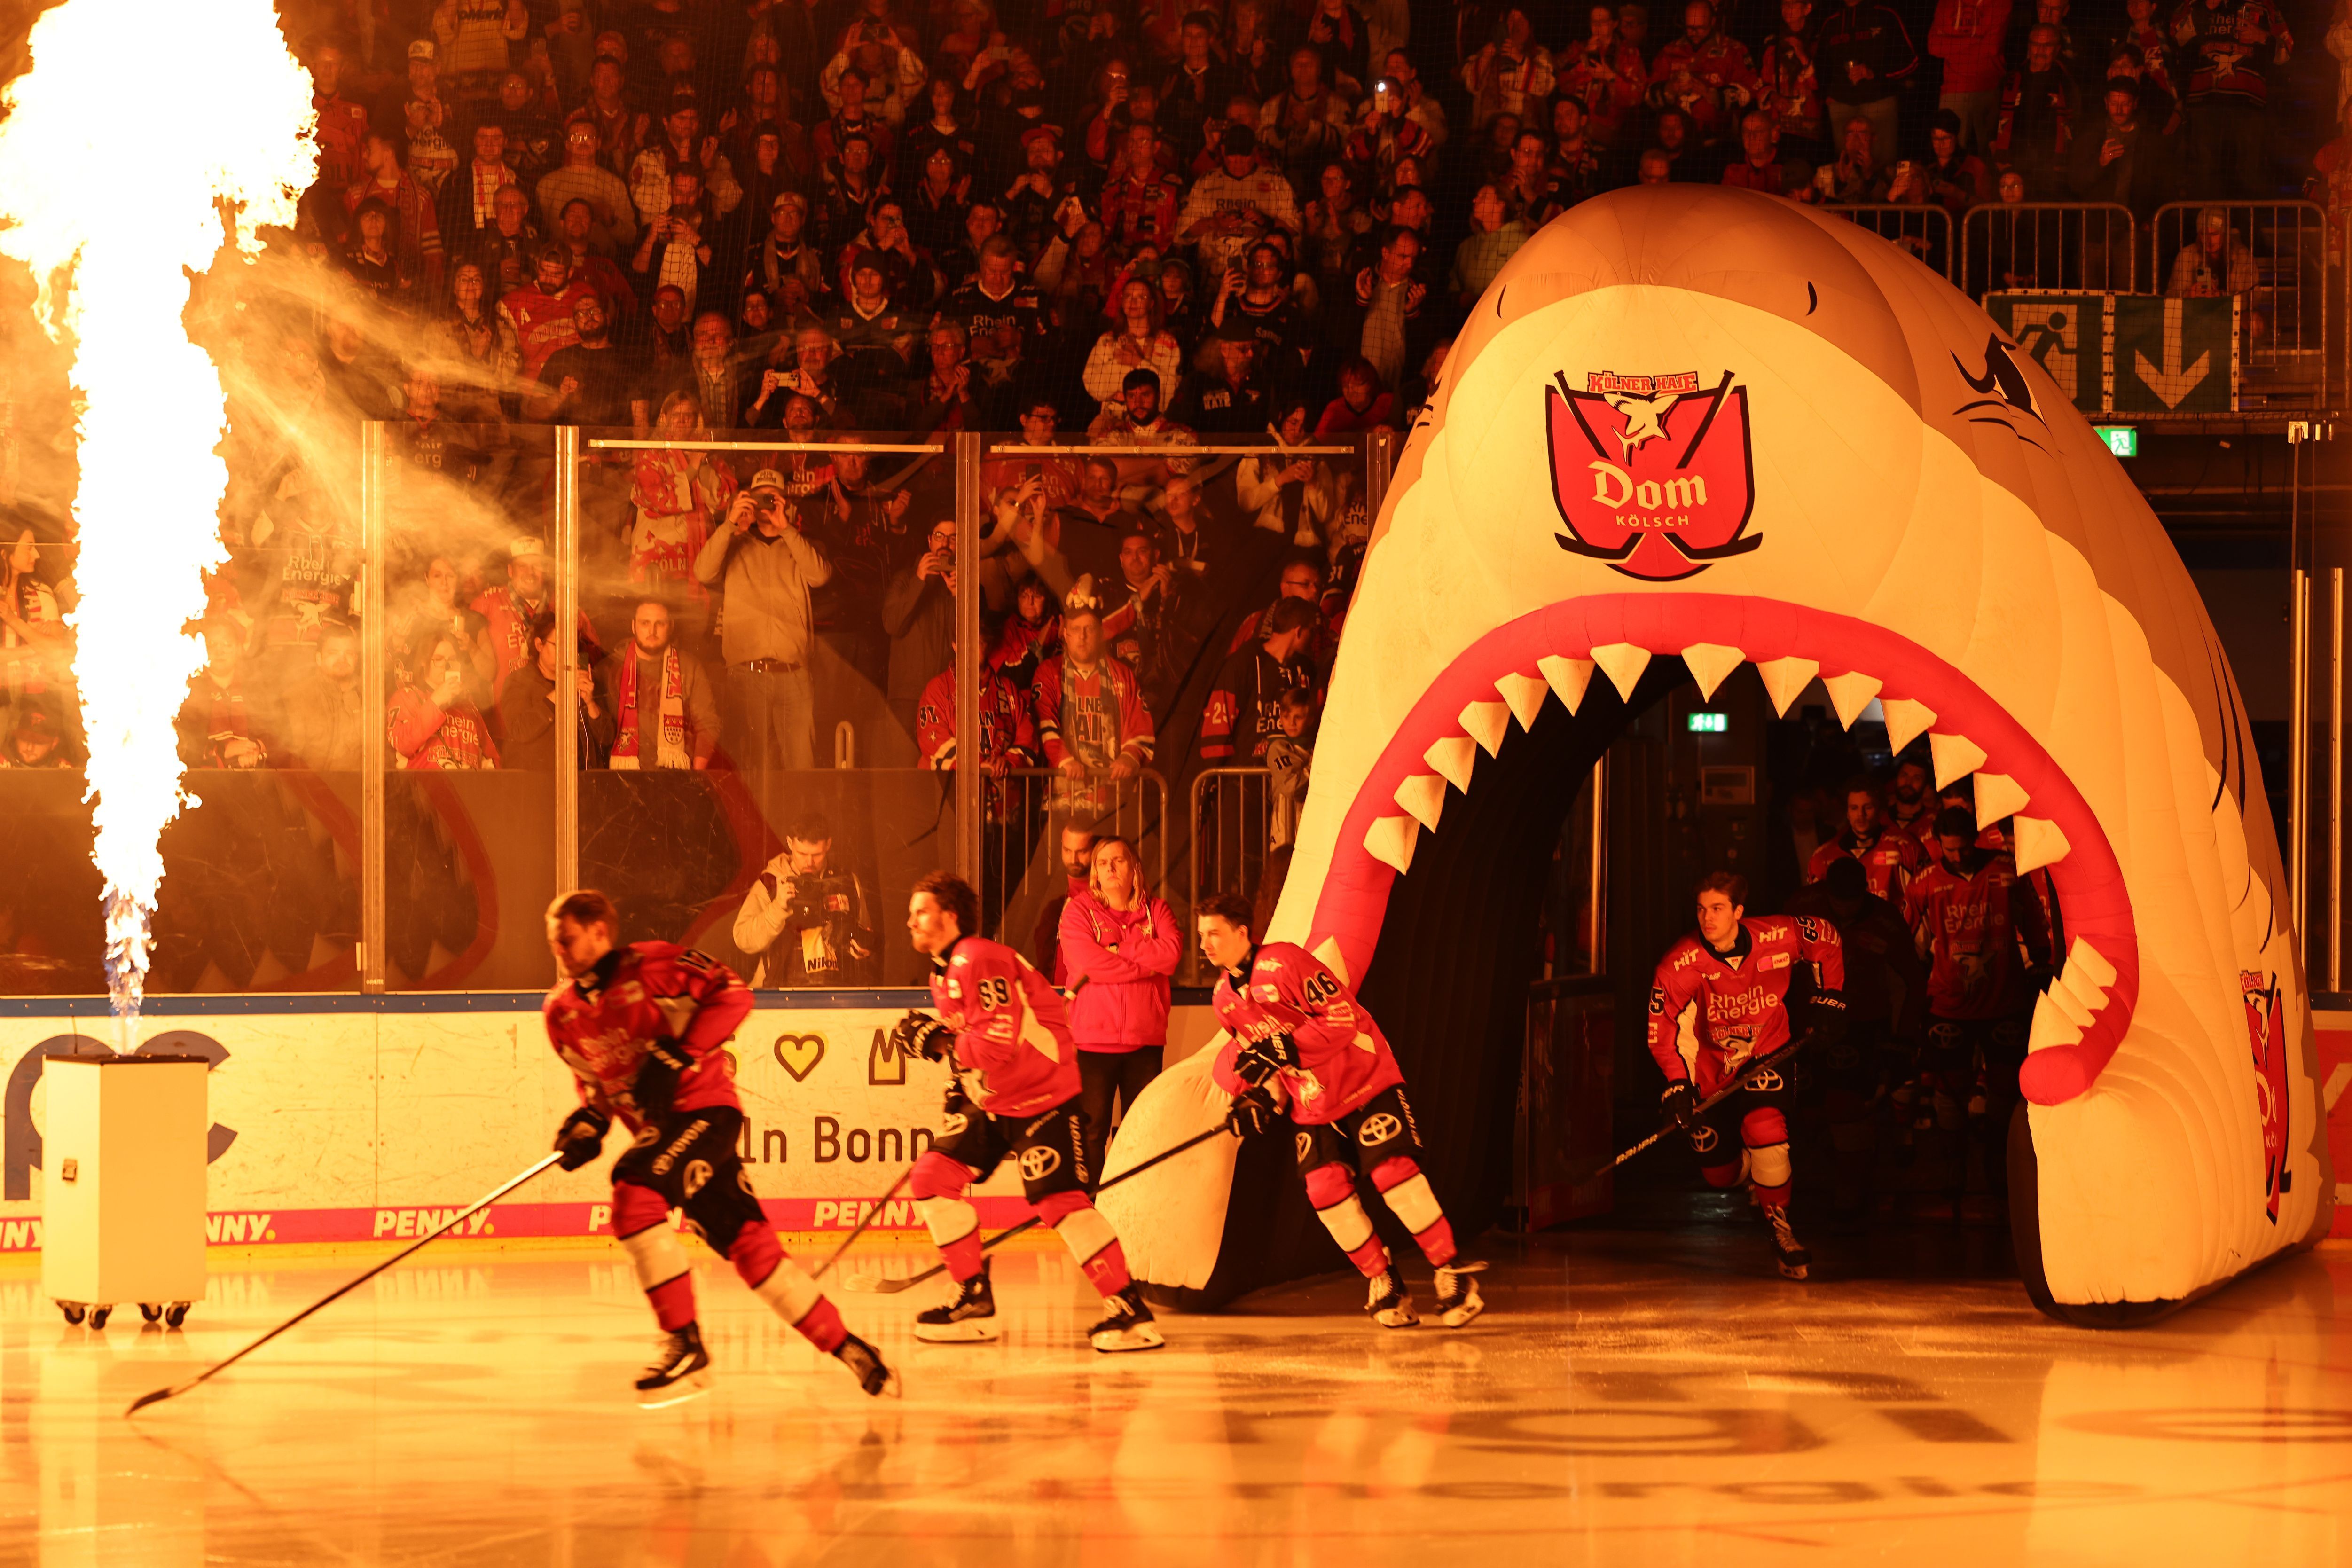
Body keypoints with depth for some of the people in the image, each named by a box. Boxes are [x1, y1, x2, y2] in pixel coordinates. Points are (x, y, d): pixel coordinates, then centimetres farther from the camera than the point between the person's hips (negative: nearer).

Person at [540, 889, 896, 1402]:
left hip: (705, 1108, -7)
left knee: (635, 1196, -27)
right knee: (748, 1244, 3)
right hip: (657, 1126, 7)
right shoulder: (561, 1013, 9)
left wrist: (677, 1056, -22)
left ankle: (685, 1345, -21)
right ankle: (845, 1347, 13)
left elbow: (733, 996, -15)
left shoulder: (652, 966, -12)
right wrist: (590, 1120, 1)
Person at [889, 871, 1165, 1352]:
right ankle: (975, 1302, 9)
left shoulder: (980, 963, -22)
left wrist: (939, 1041, -22)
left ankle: (1131, 1312, -13)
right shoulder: (944, 973, 11)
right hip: (992, 1101, 10)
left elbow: (999, 1045, -30)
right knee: (934, 1176, 3)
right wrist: (961, 1082, 12)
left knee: (1061, 1202, -17)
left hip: (1043, 1097, -10)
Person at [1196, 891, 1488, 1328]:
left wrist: (1282, 1050, -32)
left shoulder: (1285, 963, -21)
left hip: (1365, 1082, -6)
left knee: (1394, 1174, -16)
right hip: (1310, 1102, 6)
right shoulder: (1225, 997, 3)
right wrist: (1260, 1098, -3)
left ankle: (1454, 1273, -6)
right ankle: (1384, 1284, 3)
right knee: (1326, 1188, -10)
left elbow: (1342, 1020, -25)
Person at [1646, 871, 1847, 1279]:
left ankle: (1780, 1228, -11)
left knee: (1764, 1126, -29)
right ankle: (1758, 1172, 42)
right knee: (1719, 1175, 3)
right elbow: (1662, 1023, -14)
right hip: (1712, 1068, 1)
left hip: (1766, 1054, -1)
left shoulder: (1780, 938, -20)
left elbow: (1826, 939, 1)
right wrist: (1678, 1082, -23)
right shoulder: (1682, 963, -23)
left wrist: (1829, 998, 1)